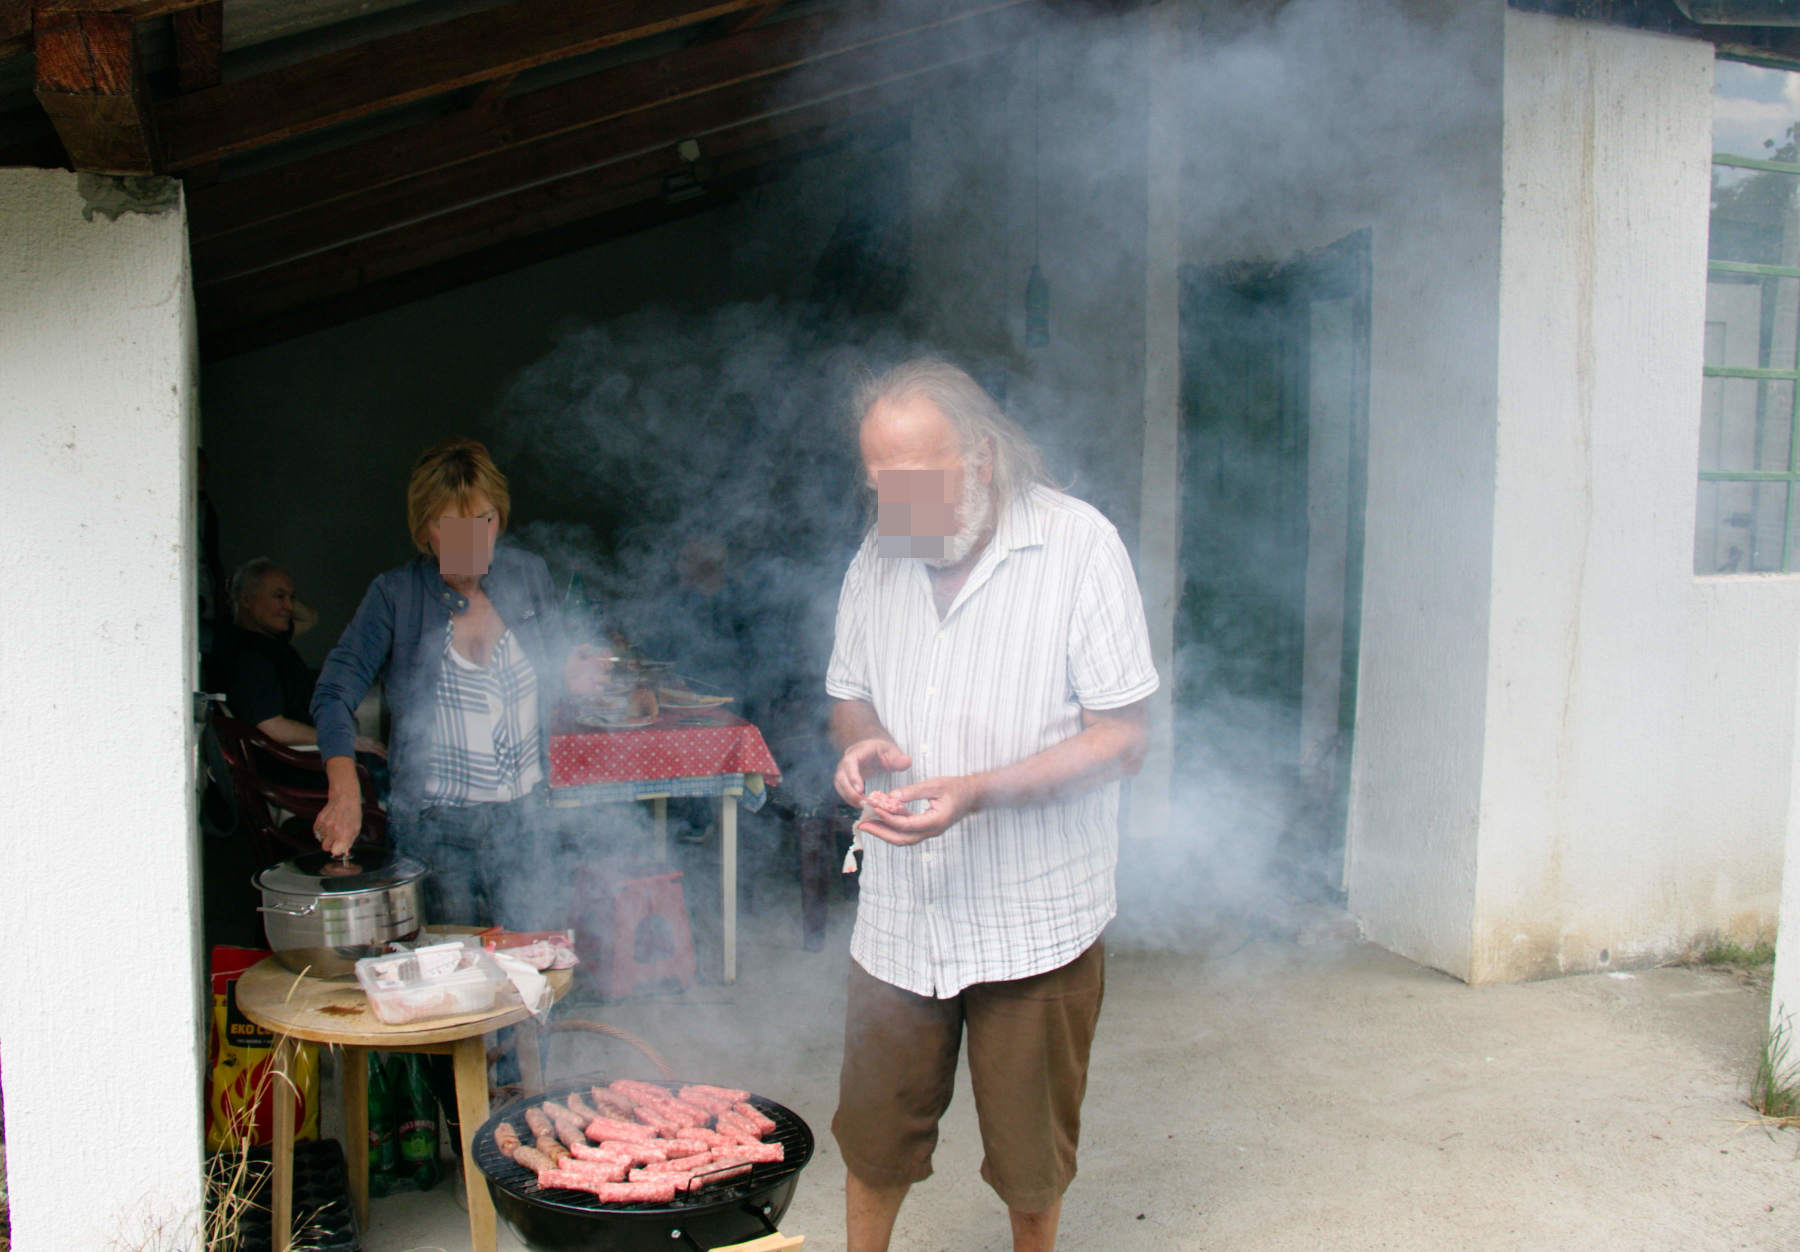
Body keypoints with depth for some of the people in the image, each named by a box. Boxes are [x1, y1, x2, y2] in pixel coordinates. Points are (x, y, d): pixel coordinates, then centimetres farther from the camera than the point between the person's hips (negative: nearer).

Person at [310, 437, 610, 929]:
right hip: (434, 827, -2)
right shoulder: (395, 595, -8)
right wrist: (344, 790, -31)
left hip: (526, 818, 3)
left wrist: (568, 676, -8)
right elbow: (334, 691, -15)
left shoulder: (528, 575, 1)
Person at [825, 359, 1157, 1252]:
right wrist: (861, 740, -8)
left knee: (1030, 1158, 15)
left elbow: (1120, 740, -13)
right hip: (898, 911, 4)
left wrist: (977, 792, -26)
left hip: (1034, 918, -4)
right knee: (872, 1138, 16)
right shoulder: (879, 557, 4)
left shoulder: (1079, 545, -12)